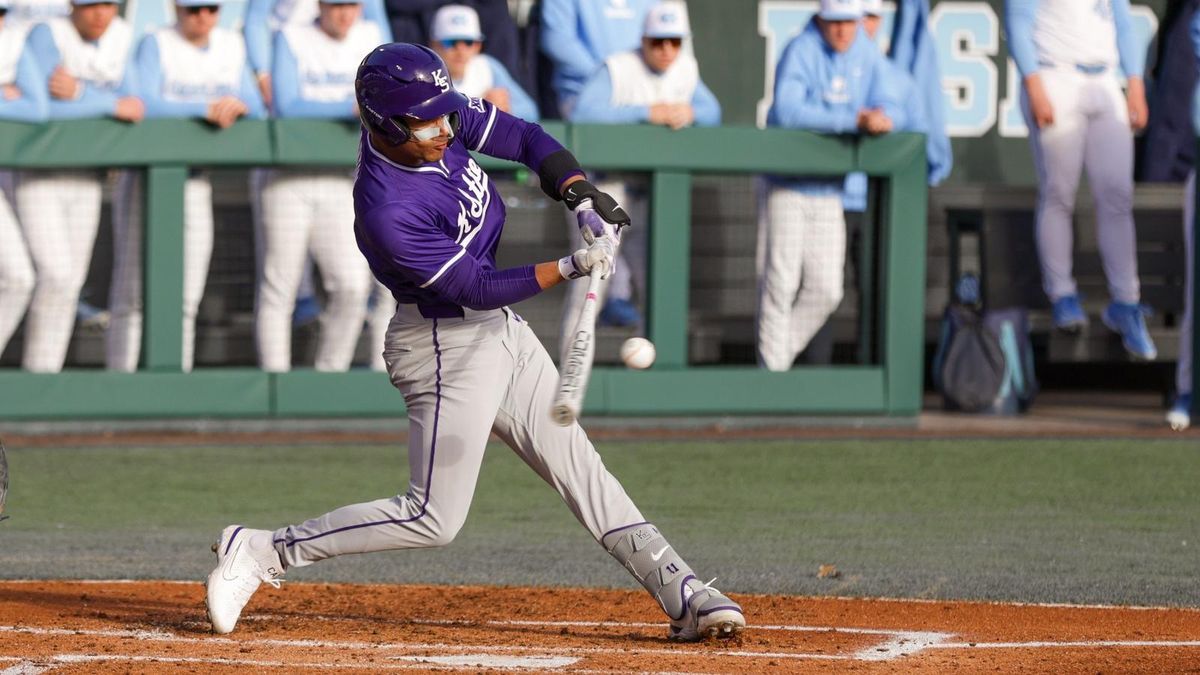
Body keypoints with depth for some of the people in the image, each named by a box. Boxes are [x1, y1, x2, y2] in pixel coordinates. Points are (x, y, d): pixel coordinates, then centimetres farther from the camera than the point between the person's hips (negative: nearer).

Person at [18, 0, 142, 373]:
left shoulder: (121, 35, 1)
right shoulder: (47, 34, -16)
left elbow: (136, 108, -7)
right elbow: (42, 107, -28)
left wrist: (79, 92, -23)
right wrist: (113, 105, -23)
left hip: (85, 178, 6)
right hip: (36, 173, -6)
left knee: (71, 282, 4)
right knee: (56, 275, -16)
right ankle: (36, 373, -4)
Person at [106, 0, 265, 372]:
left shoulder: (232, 45, 10)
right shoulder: (156, 44, -8)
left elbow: (257, 110, 12)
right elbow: (144, 103, -23)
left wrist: (240, 108, -12)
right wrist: (205, 110, -34)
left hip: (195, 182, 5)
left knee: (186, 296, 4)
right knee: (133, 290, -7)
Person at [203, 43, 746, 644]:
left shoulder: (439, 118, -8)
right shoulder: (388, 214, -30)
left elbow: (528, 140, 1)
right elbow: (476, 288, -23)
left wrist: (584, 201, -14)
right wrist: (570, 268, -25)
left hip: (497, 326, 8)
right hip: (448, 349, -8)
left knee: (578, 465, 9)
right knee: (433, 518, -8)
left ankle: (681, 594, 11)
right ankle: (261, 551, -2)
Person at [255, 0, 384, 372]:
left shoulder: (369, 37, 10)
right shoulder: (291, 39, -3)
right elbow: (286, 106, -15)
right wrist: (349, 107, -24)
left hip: (339, 184, 3)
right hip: (288, 179, -3)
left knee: (353, 286, -9)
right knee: (279, 288, -3)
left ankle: (329, 379, 4)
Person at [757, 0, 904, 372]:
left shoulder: (868, 56, 4)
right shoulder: (801, 51, -13)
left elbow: (892, 108, -1)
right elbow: (787, 111, -27)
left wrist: (883, 117, -27)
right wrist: (852, 121, -34)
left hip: (830, 190, 5)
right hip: (787, 187, -5)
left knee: (826, 290, 2)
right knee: (781, 282, -5)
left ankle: (782, 353, 21)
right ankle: (772, 372, 3)